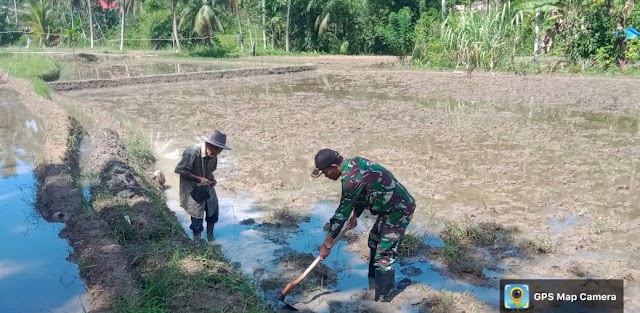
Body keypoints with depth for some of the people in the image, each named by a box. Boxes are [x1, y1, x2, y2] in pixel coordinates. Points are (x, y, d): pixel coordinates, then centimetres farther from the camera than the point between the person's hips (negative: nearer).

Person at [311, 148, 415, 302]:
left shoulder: (351, 178, -27)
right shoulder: (354, 163, 2)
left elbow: (343, 211, -22)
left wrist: (327, 243, -15)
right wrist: (355, 215, 9)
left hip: (399, 210, -11)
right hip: (392, 206, 11)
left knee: (384, 256, -7)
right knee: (375, 240, 25)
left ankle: (383, 300, 3)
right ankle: (374, 280, 43)